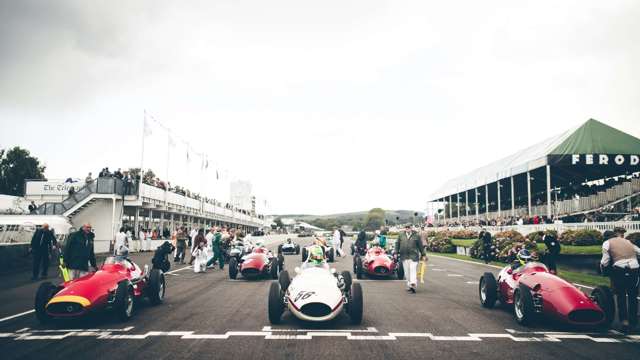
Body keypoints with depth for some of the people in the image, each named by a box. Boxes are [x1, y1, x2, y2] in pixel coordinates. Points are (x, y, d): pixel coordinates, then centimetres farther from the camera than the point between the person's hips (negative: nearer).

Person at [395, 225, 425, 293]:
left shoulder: (416, 235, 3)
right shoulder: (401, 234, 8)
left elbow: (420, 245, 9)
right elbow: (397, 244, 13)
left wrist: (423, 254, 11)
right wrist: (396, 253, 8)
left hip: (413, 256, -3)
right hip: (404, 256, 3)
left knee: (413, 270, -12)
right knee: (407, 271, 7)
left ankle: (413, 285, -15)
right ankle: (409, 285, 15)